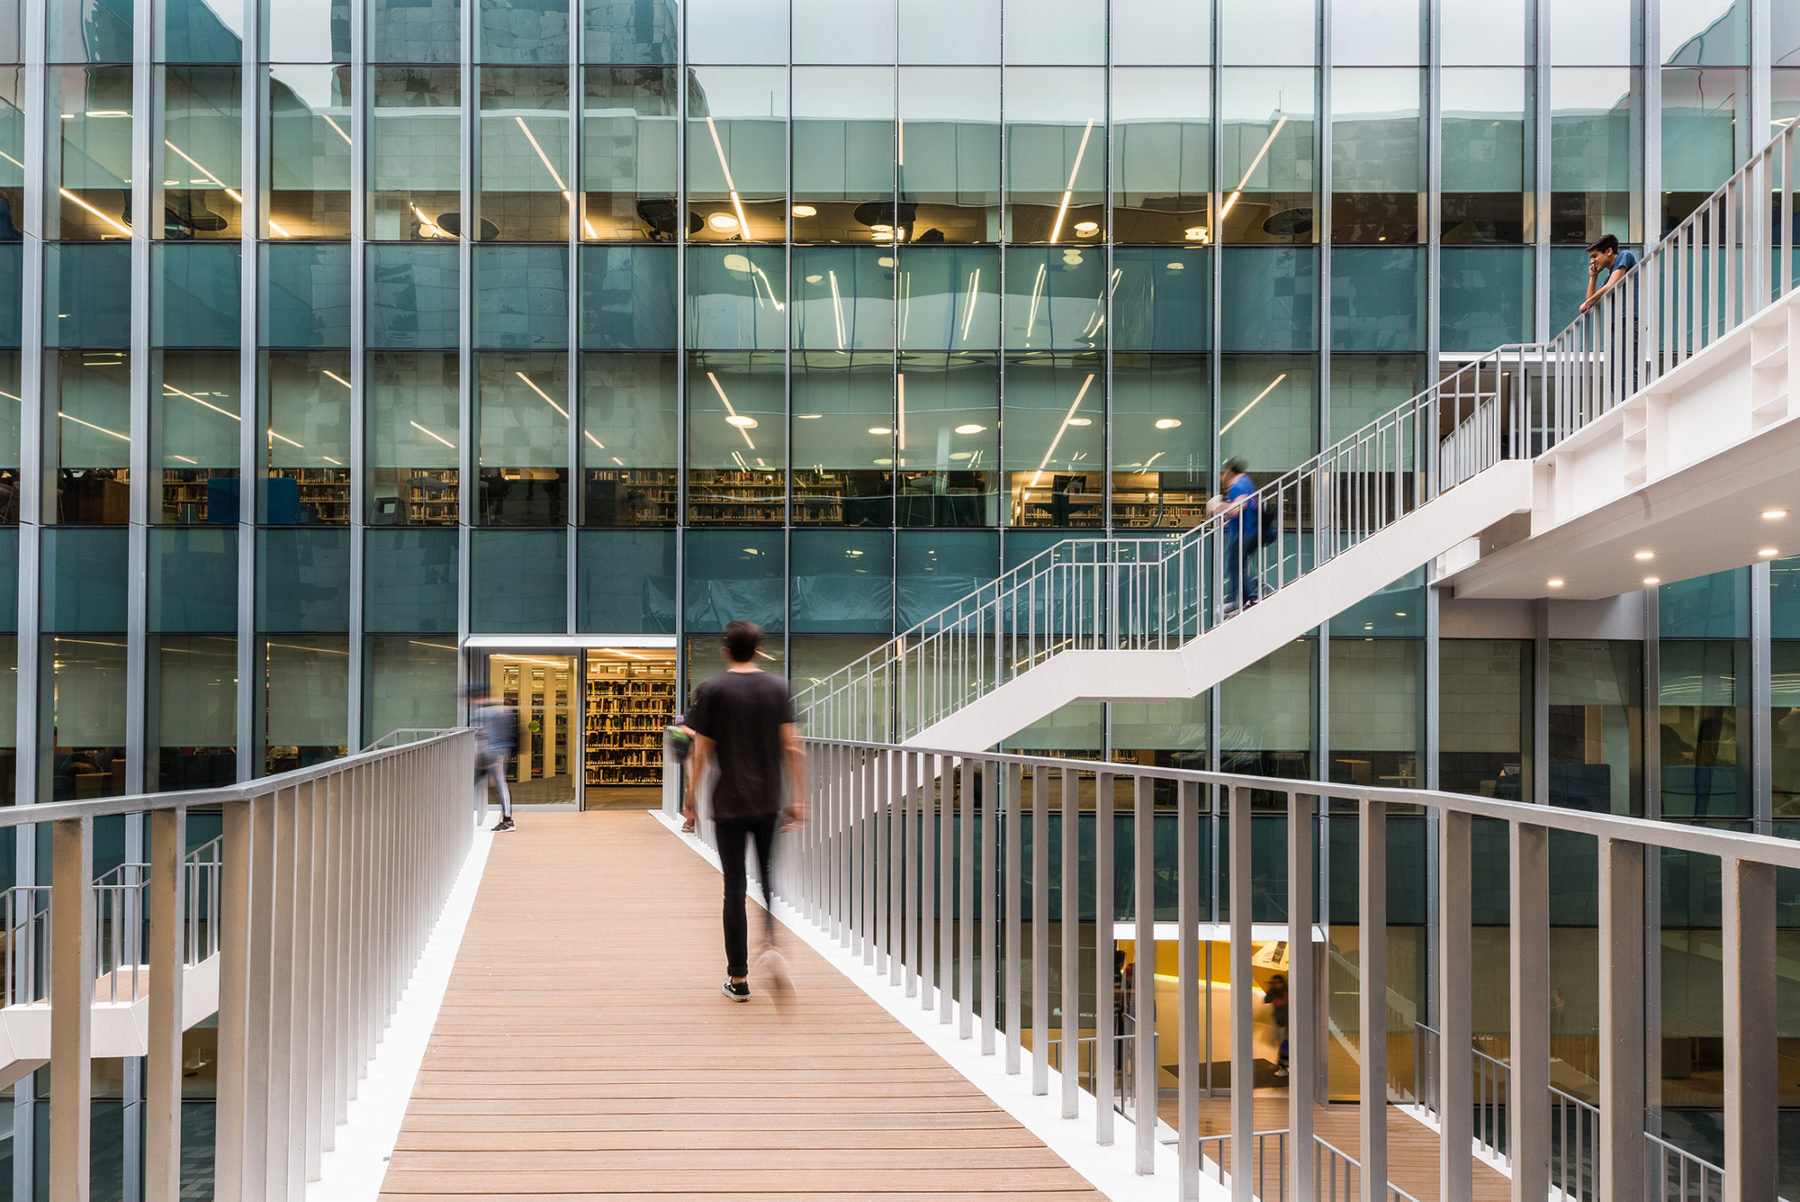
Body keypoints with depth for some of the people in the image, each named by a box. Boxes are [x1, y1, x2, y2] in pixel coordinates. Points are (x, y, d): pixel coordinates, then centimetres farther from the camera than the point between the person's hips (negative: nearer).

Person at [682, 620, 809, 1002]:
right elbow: (792, 747, -1)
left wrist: (691, 798, 7)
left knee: (735, 888, 3)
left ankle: (738, 978, 8)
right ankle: (775, 951, -7)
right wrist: (797, 799, 4)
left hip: (729, 804, -2)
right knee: (770, 880, 15)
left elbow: (701, 752, -3)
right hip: (769, 802, 2)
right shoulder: (778, 687, 3)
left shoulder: (712, 690, -3)